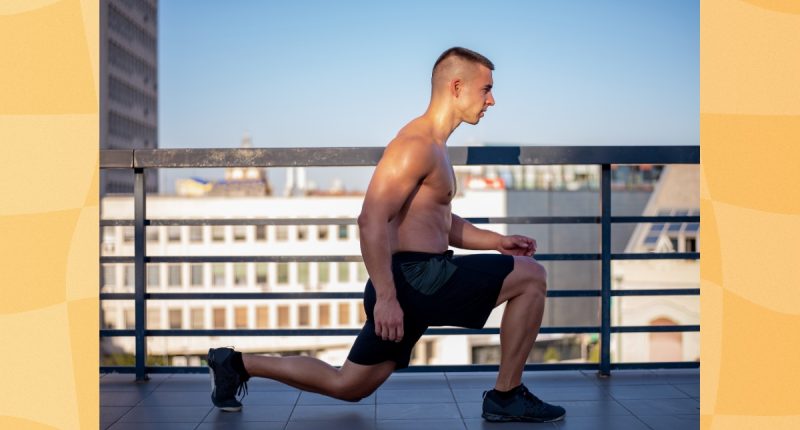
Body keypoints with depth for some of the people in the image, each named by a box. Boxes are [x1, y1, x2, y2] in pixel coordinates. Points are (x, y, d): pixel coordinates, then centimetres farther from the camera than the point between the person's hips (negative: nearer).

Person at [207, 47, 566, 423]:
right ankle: (506, 398, 0)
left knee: (347, 385, 16)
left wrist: (496, 242, 17)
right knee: (531, 277, -8)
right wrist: (386, 296, -26)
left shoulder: (434, 146, 20)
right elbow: (372, 220, -23)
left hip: (417, 280, 10)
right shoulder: (417, 144, -14)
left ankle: (236, 364, 20)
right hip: (414, 278, -10)